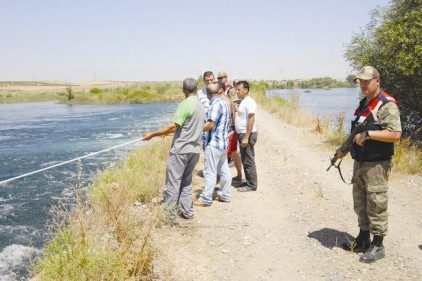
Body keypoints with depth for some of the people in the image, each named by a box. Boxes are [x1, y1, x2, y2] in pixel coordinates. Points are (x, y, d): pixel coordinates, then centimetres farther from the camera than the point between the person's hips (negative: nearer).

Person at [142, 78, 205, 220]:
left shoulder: (185, 105, -13)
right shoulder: (200, 105, 12)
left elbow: (173, 127, -19)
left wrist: (152, 134, -13)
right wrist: (168, 131, 26)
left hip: (181, 149, -8)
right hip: (194, 149, 8)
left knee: (173, 181, -2)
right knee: (186, 181, 15)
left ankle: (168, 212, 1)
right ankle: (186, 211, 18)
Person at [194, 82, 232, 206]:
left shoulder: (215, 104, -17)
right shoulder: (225, 103, 11)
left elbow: (210, 124, -23)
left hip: (214, 143, -9)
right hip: (224, 142, 9)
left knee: (210, 172, -3)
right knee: (224, 170, 14)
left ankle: (205, 199, 3)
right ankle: (225, 195, 23)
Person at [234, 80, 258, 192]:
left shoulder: (249, 102, -16)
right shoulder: (243, 101, 14)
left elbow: (251, 119, -22)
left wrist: (246, 137, -25)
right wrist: (242, 136, 16)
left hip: (247, 134, -10)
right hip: (242, 134, 10)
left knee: (248, 161, -3)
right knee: (245, 160, 15)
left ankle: (252, 185, 5)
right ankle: (249, 182, 24)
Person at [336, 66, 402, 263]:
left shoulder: (387, 105, -13)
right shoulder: (363, 104, 14)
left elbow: (395, 135, -22)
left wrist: (368, 134, -24)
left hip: (376, 165, -9)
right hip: (359, 163, 9)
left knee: (376, 205, 0)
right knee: (360, 203, 16)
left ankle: (377, 245, 12)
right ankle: (363, 238, 30)